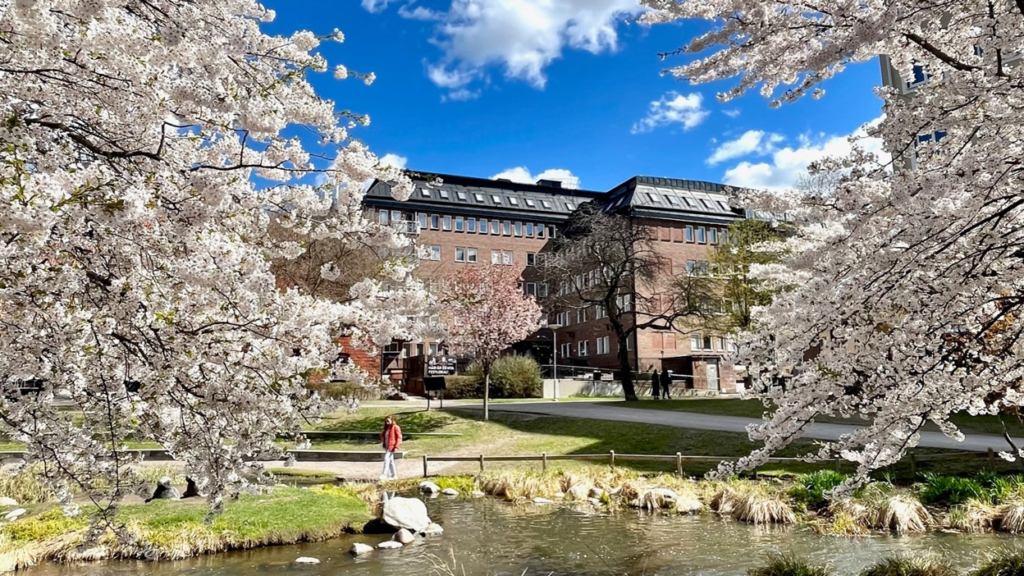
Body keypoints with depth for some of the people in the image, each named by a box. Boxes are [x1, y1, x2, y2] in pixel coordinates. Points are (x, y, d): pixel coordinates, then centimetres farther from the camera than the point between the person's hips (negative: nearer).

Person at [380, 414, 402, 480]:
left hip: (392, 446, -9)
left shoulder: (395, 427, -7)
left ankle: (384, 474, -18)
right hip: (387, 446, 9)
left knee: (387, 459, -17)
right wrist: (382, 441, 12)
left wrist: (397, 446, -20)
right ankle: (394, 475, 15)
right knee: (390, 461, 10)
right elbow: (382, 435, 30)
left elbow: (399, 437, -12)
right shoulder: (387, 428, 16)